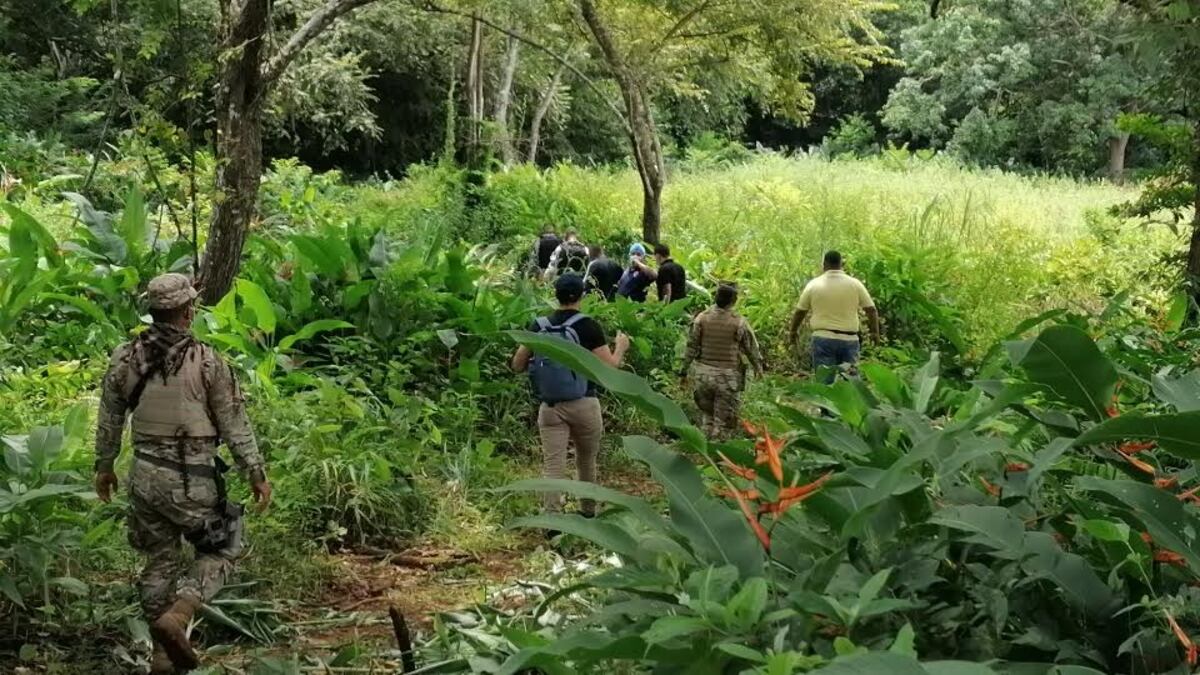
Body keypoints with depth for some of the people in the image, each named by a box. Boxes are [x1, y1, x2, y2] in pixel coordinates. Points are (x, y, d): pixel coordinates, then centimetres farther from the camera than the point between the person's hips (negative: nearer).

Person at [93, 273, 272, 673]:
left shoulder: (125, 359, 2)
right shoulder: (206, 361, -11)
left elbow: (108, 422, 11)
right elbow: (234, 424, -7)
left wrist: (104, 467, 25)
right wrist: (256, 473, 1)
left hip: (145, 476, 5)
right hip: (192, 479, -5)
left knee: (160, 563, 16)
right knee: (221, 551, 12)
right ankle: (176, 618, -10)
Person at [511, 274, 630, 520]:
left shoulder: (539, 326, 1)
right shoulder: (588, 326, -9)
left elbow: (517, 365, 7)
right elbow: (610, 369, -11)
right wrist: (621, 347, 8)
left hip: (550, 407, 1)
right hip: (584, 405, -1)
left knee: (553, 466, 0)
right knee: (586, 461, 18)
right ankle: (588, 513, 32)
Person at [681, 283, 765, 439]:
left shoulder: (702, 318, -5)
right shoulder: (739, 323, -11)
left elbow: (691, 347, 0)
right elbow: (752, 348, 1)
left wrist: (684, 371, 9)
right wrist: (758, 367, 19)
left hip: (703, 374, 3)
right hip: (728, 376, -3)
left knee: (706, 413, 21)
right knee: (723, 420, 7)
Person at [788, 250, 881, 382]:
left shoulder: (814, 284, 1)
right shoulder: (855, 284, 2)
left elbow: (800, 311, 9)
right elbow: (872, 310, 4)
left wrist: (793, 331, 26)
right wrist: (875, 332, 19)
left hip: (823, 338, 0)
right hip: (849, 340, 0)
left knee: (825, 382, -2)